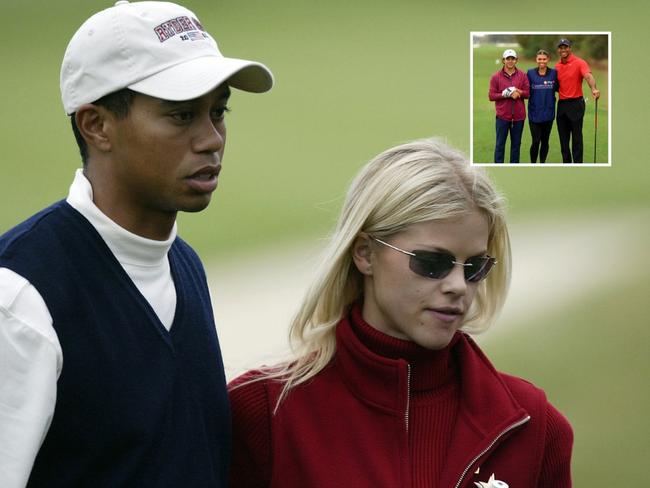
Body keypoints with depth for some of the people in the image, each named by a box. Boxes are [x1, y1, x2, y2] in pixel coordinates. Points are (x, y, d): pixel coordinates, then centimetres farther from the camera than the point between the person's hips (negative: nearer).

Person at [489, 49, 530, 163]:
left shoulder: (522, 75, 5)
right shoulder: (496, 77, 1)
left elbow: (527, 93, 3)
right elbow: (491, 96, -4)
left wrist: (519, 92, -17)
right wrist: (506, 94, -15)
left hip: (518, 116, 2)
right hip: (502, 115, -2)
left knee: (516, 144, 8)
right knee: (500, 144, 0)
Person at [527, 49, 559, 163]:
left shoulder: (553, 73, 2)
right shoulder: (530, 73, 1)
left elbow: (557, 88, 8)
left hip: (548, 112, 1)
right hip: (534, 113, -1)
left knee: (545, 141, 8)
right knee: (536, 141, -5)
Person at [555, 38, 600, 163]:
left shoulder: (579, 63, -9)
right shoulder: (557, 66, 10)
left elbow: (588, 76, -26)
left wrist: (593, 89, -44)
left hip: (576, 104, -6)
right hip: (562, 105, 6)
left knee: (576, 137, -2)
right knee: (563, 138, 10)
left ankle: (578, 163, 2)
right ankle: (566, 163, 19)